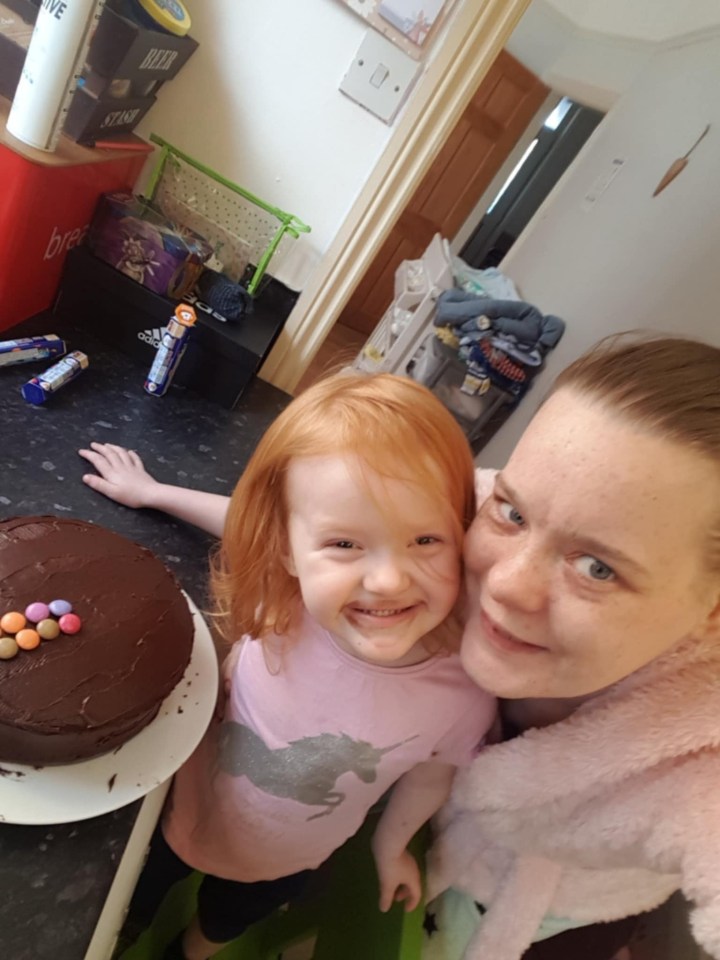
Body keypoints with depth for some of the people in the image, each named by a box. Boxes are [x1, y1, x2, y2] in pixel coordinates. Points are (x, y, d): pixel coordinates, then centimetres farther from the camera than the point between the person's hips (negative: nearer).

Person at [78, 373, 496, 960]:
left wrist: (392, 845, 5)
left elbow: (427, 779, -12)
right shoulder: (279, 588, -36)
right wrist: (153, 491, -3)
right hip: (186, 810, 0)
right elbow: (250, 523, -13)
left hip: (284, 865, 1)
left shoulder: (463, 698, -34)